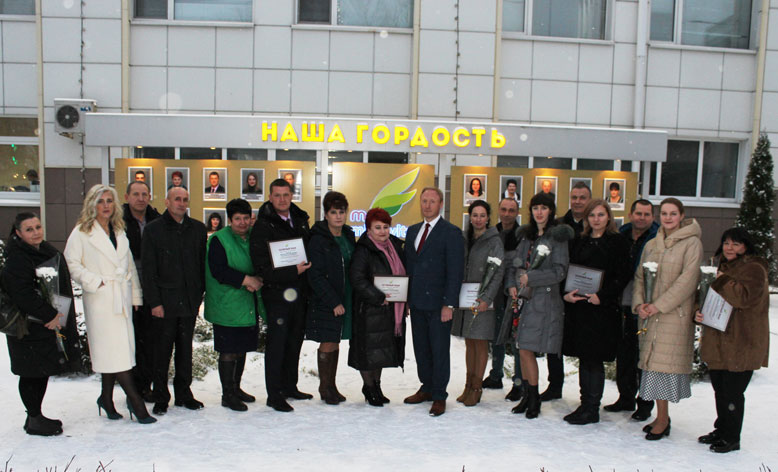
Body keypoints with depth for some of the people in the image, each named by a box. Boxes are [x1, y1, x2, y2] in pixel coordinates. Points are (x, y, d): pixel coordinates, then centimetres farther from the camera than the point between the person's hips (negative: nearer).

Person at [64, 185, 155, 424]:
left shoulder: (120, 231, 16)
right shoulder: (81, 232, 0)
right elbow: (71, 263, -5)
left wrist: (135, 295, 13)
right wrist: (95, 281, -12)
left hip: (122, 297, 5)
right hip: (100, 299, -5)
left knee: (113, 351, 7)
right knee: (116, 351, -7)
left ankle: (107, 398, 18)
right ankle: (135, 400, -6)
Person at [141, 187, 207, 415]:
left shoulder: (197, 228, 8)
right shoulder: (153, 229, -1)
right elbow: (148, 270, -4)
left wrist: (200, 293, 5)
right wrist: (154, 302, -9)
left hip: (190, 301, 3)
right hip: (165, 301, -3)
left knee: (185, 348, 11)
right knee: (162, 350, 4)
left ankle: (184, 394, 23)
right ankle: (161, 398, 16)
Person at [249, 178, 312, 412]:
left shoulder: (300, 220, 10)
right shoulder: (262, 227, -10)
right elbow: (262, 268, -16)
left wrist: (306, 269, 4)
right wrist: (293, 272, -20)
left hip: (299, 293, 6)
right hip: (277, 294, -6)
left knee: (295, 342, 15)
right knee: (277, 344, -1)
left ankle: (289, 386, 29)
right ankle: (274, 394, 9)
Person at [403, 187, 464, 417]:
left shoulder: (451, 233, -7)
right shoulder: (412, 231, 14)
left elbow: (455, 271, -11)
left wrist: (449, 304, -15)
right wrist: (406, 298, 10)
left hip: (438, 303, -6)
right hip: (417, 302, 6)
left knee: (439, 351, 2)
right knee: (421, 349, 14)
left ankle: (439, 396, 14)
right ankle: (427, 388, 29)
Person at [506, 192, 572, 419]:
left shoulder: (557, 236, -4)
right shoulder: (526, 235, 15)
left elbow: (559, 272, -9)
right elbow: (514, 263, 17)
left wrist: (530, 277, -12)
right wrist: (511, 285, 1)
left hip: (543, 300, -5)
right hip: (522, 298, 5)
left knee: (526, 349, -7)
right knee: (523, 350, 6)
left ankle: (534, 398, 9)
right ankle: (529, 395, 20)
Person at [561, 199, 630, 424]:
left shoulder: (618, 242, -2)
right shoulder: (580, 242, 14)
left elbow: (622, 276, -8)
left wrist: (601, 296, -17)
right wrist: (566, 294, -4)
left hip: (602, 309, -5)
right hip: (578, 307, 5)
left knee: (594, 359, -1)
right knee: (584, 358, 11)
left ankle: (591, 409, 9)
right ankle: (585, 404, 21)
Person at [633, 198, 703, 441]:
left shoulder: (691, 243, -4)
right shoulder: (651, 245, 14)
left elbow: (688, 279, -12)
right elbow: (640, 276, 14)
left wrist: (659, 305, -15)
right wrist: (639, 303, -3)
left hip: (675, 313, -5)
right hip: (651, 315, 5)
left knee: (664, 363, -7)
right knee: (654, 363, 7)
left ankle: (662, 419, 4)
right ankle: (662, 416, 18)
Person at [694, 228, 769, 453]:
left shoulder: (754, 269, -10)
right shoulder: (725, 267, 17)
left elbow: (744, 297, -26)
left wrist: (722, 281, -16)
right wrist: (700, 312, 5)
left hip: (741, 344, -8)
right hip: (720, 341, 9)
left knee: (732, 391, -2)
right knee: (720, 388, 16)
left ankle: (731, 438, 11)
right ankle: (721, 430, 30)